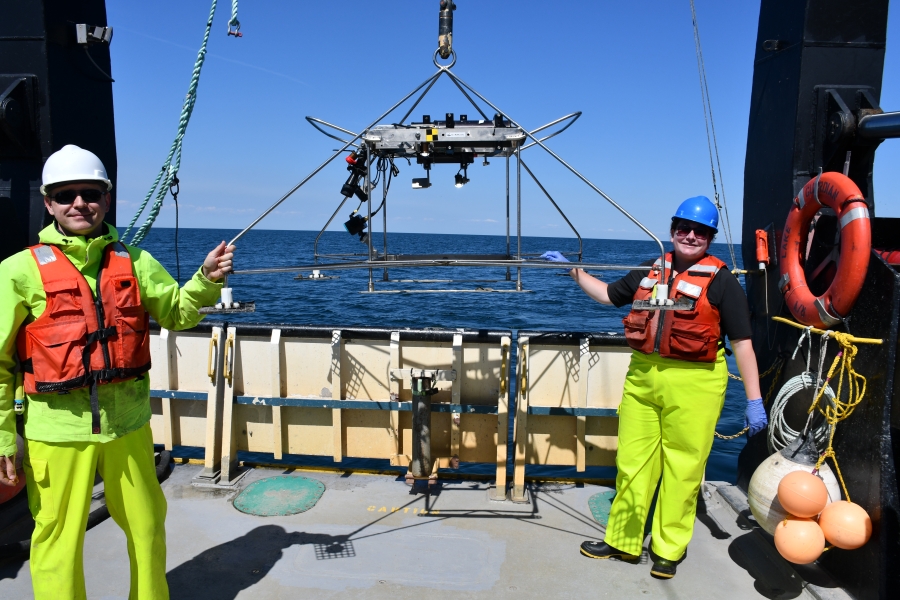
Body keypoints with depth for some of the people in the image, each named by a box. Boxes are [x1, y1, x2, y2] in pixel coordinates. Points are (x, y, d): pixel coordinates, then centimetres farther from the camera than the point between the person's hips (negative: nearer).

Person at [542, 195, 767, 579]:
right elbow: (608, 294, 27)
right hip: (642, 377, 5)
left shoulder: (721, 282, -2)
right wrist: (573, 271, 21)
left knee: (681, 469, 5)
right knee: (632, 461, 10)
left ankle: (669, 550, 23)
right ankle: (623, 541, 25)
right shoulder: (650, 273, 13)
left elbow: (742, 342, -4)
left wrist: (754, 401, -8)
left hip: (693, 384, -4)